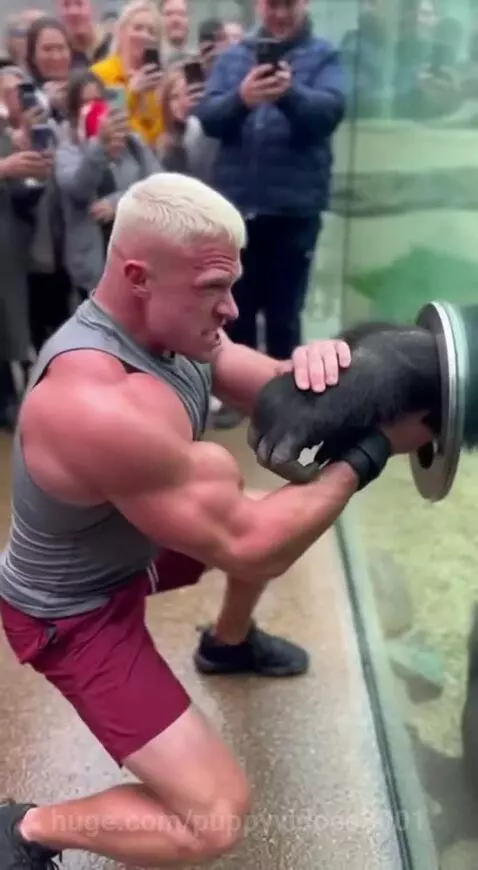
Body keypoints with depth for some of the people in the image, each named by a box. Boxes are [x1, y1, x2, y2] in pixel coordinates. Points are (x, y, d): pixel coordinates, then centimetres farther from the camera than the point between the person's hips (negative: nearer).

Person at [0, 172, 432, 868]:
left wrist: (311, 366, -26)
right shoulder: (102, 407, -40)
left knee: (275, 509, 20)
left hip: (127, 543, 9)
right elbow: (248, 549, -34)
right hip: (74, 610, -9)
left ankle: (230, 644, 44)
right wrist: (368, 452, -26)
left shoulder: (169, 323, -11)